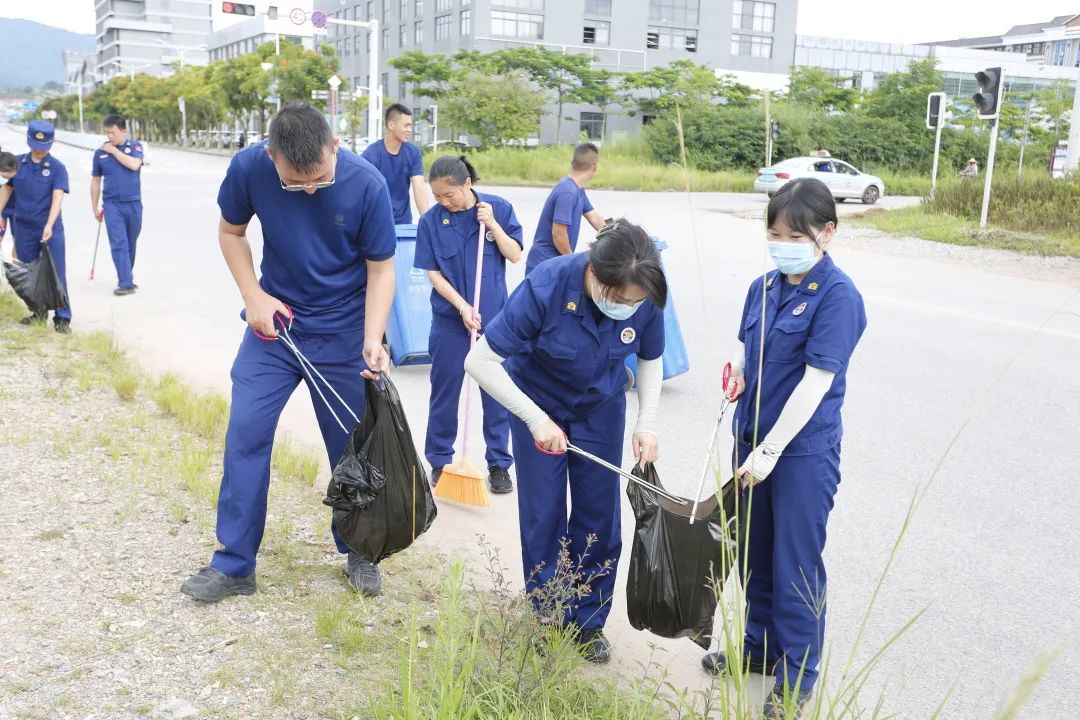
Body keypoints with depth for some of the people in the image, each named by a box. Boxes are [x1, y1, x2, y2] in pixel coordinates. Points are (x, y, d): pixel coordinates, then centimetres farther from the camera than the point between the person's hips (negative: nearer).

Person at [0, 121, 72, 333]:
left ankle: (62, 318, -2)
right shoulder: (17, 163, 4)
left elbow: (57, 198, -17)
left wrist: (49, 225, -29)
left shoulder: (57, 168, -7)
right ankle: (39, 312, 27)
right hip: (23, 228, 4)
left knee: (56, 274, -5)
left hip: (50, 230, -4)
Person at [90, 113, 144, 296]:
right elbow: (95, 181, 12)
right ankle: (126, 283, -14)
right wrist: (94, 207, 12)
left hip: (133, 204, 0)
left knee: (130, 245, 10)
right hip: (112, 205, 0)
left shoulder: (135, 147, 3)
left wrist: (114, 150, -11)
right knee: (118, 245, -11)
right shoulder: (100, 152, 6)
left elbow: (134, 164, -18)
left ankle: (127, 279, 24)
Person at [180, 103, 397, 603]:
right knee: (245, 434, -2)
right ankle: (234, 565, 11)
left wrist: (372, 340, -24)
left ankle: (359, 553, 27)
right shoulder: (248, 168, -16)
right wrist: (254, 296, -10)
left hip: (344, 334, -1)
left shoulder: (366, 184, -21)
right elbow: (230, 232, 2)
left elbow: (381, 267, -12)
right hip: (275, 321, 2)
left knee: (351, 445, 7)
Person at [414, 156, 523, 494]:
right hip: (450, 318, 0)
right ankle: (439, 462, 23)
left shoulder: (498, 208, -5)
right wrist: (462, 307, -15)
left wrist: (492, 223, -17)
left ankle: (499, 463, 19)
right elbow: (433, 273, -6)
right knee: (445, 390, 9)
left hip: (494, 317, 0)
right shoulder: (431, 221, -7)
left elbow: (515, 255, -5)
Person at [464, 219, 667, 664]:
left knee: (599, 518, 6)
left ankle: (588, 620, 24)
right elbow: (479, 361, -30)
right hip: (538, 404, -3)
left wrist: (647, 422, -16)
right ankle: (548, 618, 23)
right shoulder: (545, 288, -35)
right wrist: (536, 419, -31)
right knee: (543, 516, 2)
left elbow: (651, 360, -3)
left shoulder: (646, 298, -24)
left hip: (601, 408, 3)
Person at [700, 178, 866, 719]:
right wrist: (737, 369, -6)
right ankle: (761, 647, 39)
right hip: (752, 437, 7)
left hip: (803, 451, -7)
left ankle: (797, 676, 24)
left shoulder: (838, 296, -17)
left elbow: (816, 380, -21)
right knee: (753, 552, 19)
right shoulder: (763, 287, 4)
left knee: (795, 563, 6)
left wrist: (771, 450, -21)